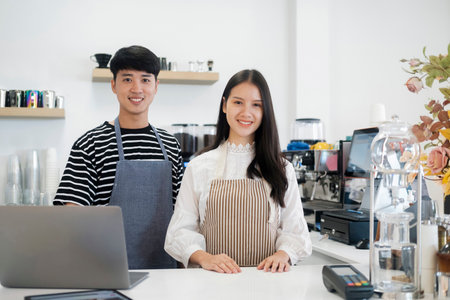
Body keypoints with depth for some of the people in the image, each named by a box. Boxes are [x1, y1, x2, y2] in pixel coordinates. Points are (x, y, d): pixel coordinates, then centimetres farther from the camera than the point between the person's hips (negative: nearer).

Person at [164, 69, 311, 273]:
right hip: (214, 280, -1)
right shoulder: (199, 167, 8)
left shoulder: (281, 169, 11)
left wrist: (283, 254, -11)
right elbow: (181, 231, 4)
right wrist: (204, 258, -15)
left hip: (267, 276, 1)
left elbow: (294, 230, 10)